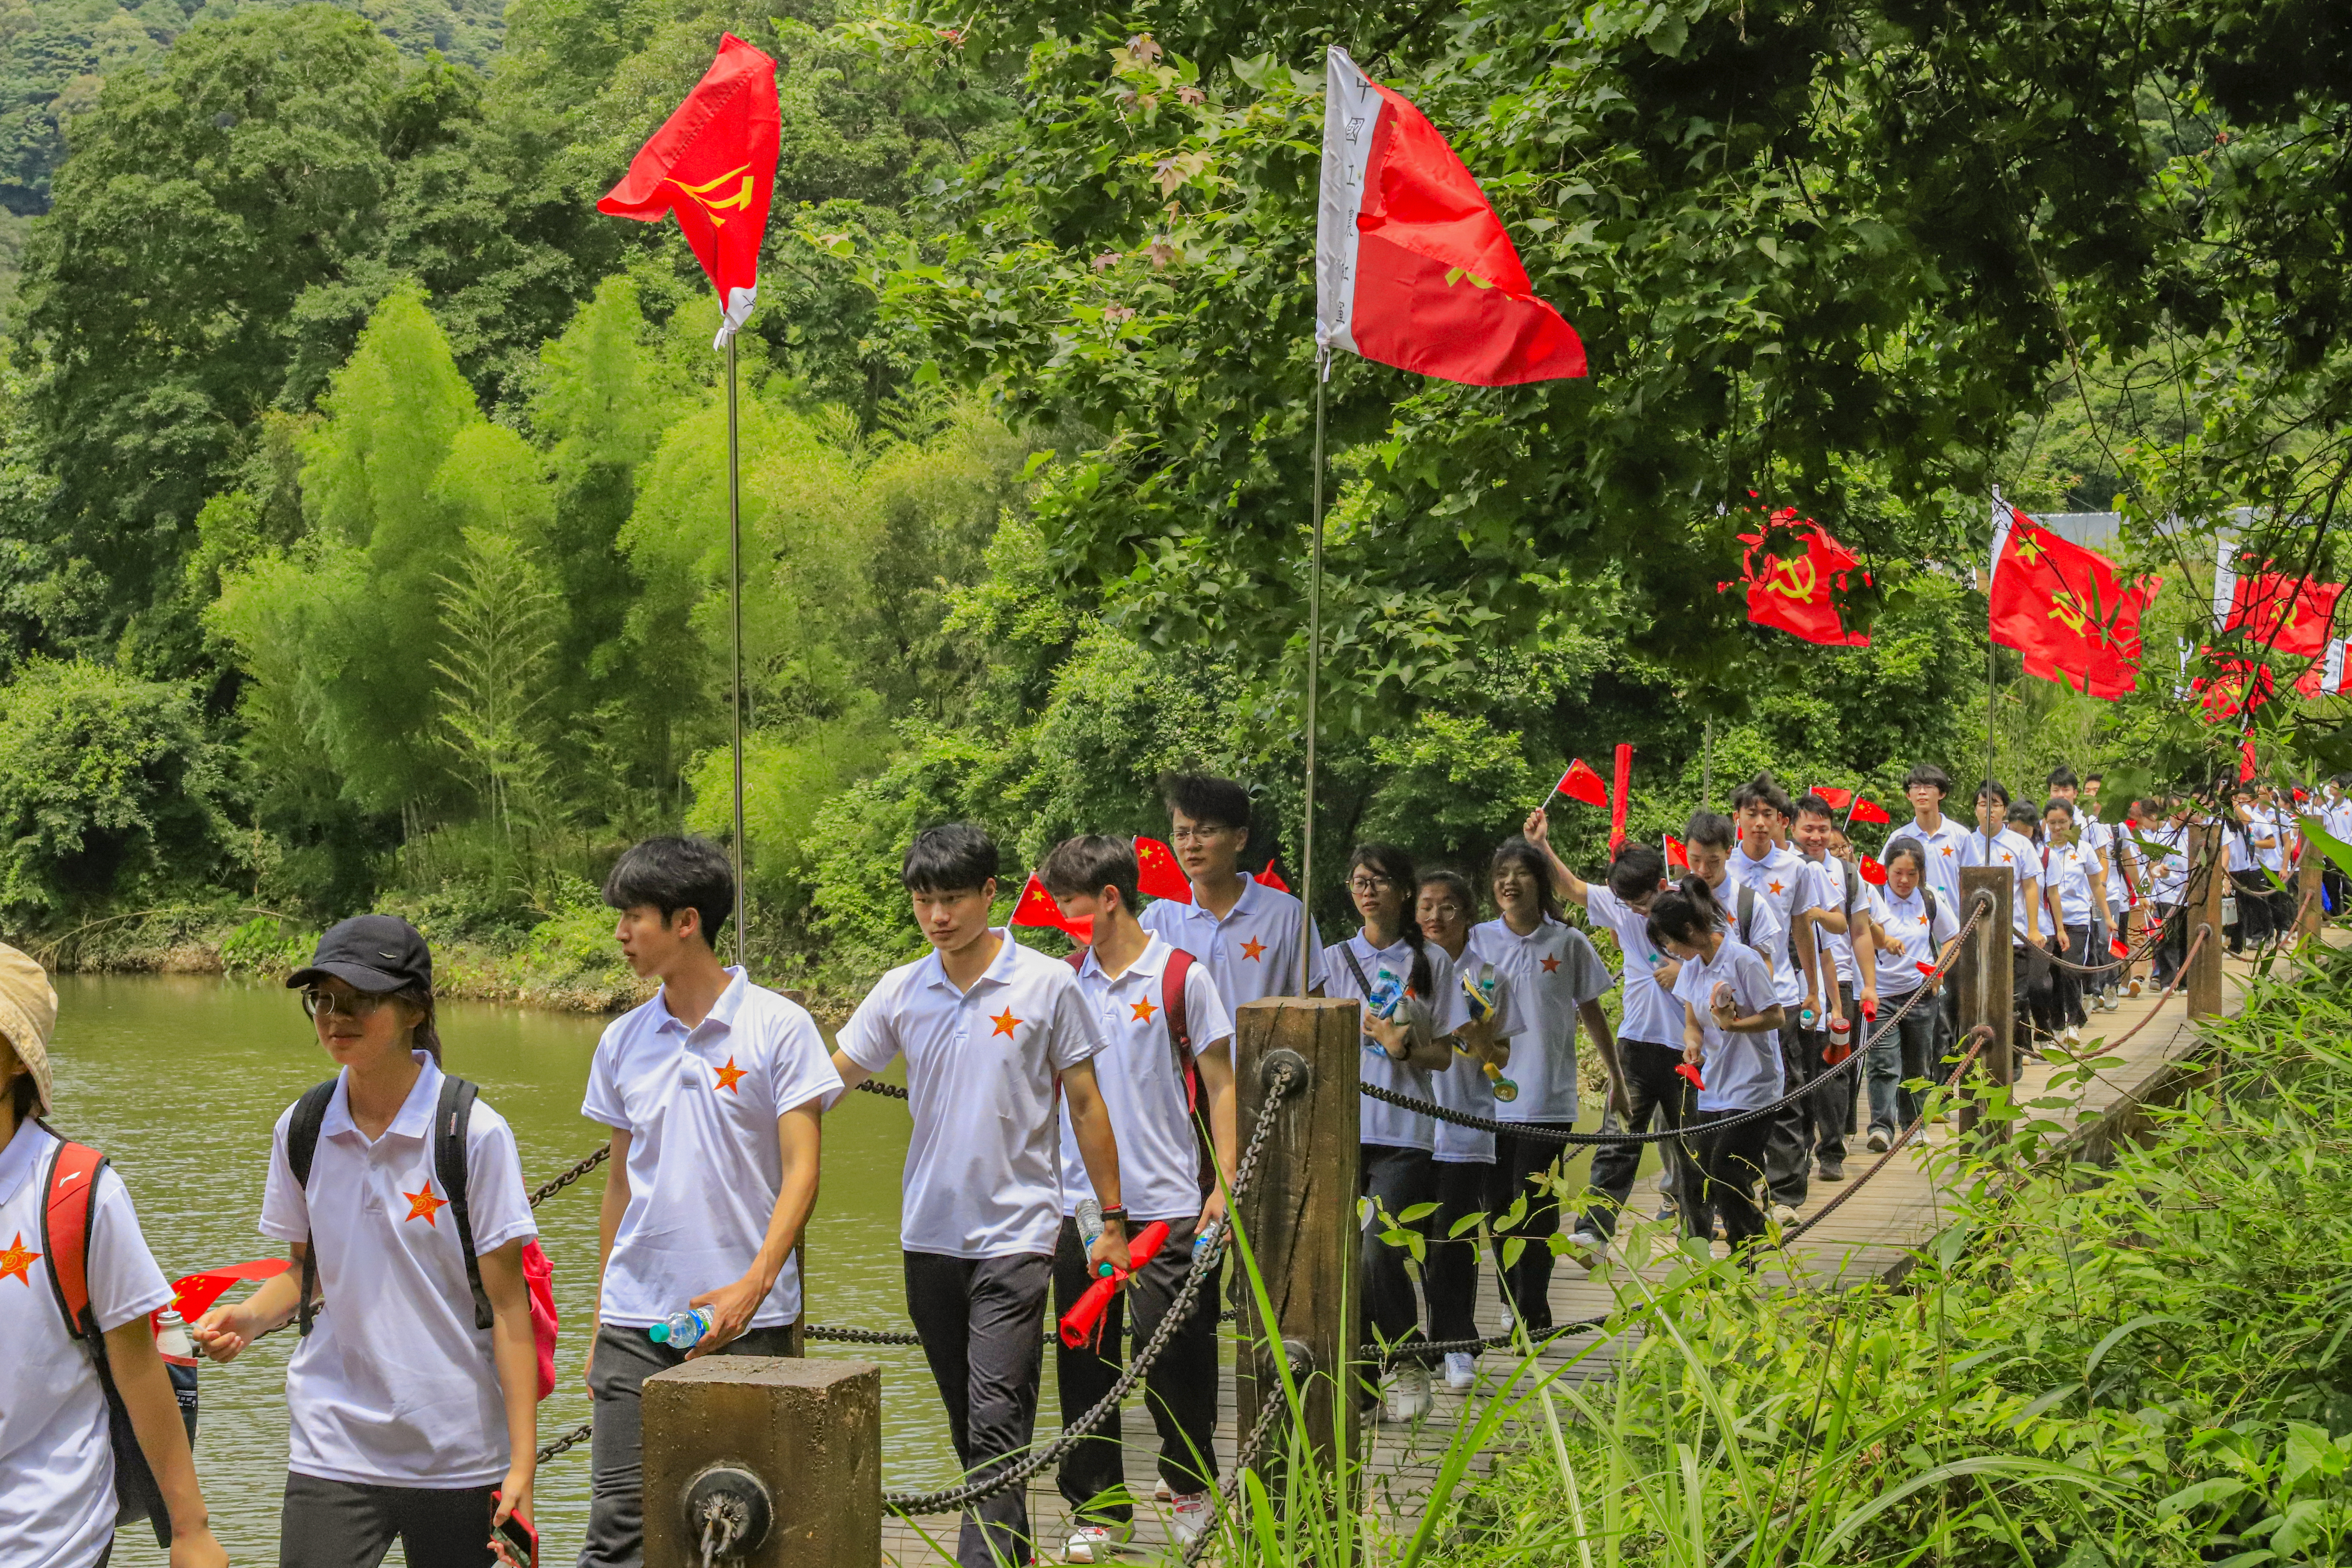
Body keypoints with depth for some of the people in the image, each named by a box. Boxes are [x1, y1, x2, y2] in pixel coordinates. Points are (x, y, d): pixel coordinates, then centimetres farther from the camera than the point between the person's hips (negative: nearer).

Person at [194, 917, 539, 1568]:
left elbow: (508, 1304, -7)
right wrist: (249, 1318, -5)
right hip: (332, 1447, 3)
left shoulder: (475, 1134, -9)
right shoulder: (301, 1129, 4)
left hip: (457, 1458, -3)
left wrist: (523, 1462, -11)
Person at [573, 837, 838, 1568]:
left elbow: (800, 1172, -7)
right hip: (636, 1318, 4)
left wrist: (754, 1285, -20)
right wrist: (600, 1321, 14)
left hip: (747, 1318, -3)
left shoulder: (778, 1027, -4)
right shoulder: (622, 1041, 10)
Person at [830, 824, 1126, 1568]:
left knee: (997, 1421, -13)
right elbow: (833, 1078, 11)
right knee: (968, 1421, 14)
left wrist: (1112, 1218, 3)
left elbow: (1085, 1103, 2)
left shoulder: (1048, 984, -4)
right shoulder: (899, 992, 5)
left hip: (1015, 1232, -4)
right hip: (928, 1233, 5)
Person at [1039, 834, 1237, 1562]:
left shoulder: (1182, 976, -3)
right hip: (1079, 1202, 4)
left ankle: (1190, 1489, 21)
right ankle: (1099, 1509, 15)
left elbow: (1220, 1086, 0)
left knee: (1173, 1351, -1)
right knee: (1084, 1359, 5)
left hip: (1167, 1202, -4)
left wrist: (1223, 1186, -7)